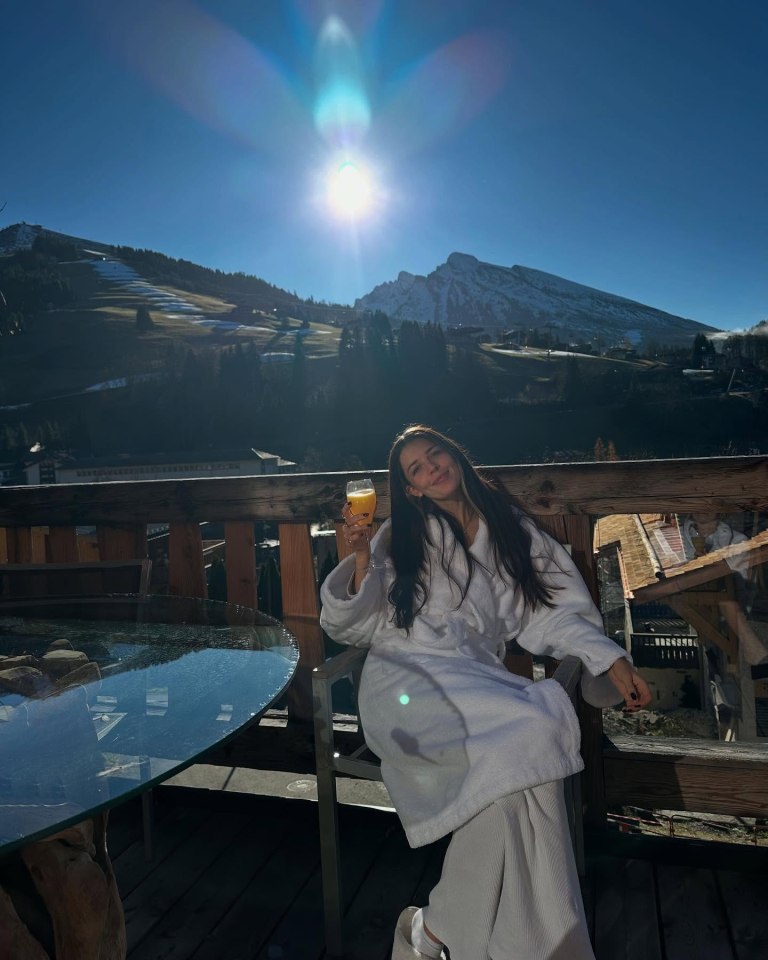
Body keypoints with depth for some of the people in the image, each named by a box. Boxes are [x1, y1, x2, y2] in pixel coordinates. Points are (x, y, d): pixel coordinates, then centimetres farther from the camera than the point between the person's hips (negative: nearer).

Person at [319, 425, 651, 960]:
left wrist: (611, 659, 2)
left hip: (479, 680, 3)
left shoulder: (510, 526, 15)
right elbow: (354, 627, 4)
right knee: (522, 737, -29)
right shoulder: (403, 536, 8)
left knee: (548, 717, -30)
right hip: (408, 680, -3)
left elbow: (554, 609, 14)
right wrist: (361, 559, -11)